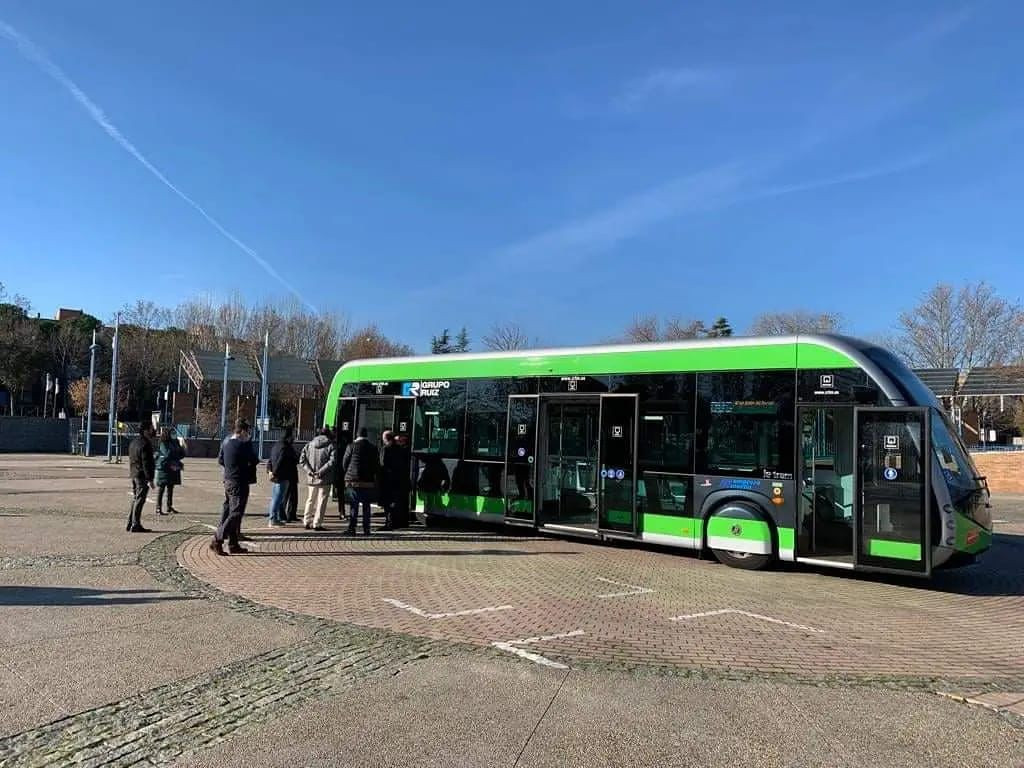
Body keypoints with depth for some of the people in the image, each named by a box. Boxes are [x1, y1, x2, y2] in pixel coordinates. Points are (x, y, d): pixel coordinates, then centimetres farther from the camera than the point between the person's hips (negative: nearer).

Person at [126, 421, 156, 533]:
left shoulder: (133, 442, 14)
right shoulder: (145, 444, -17)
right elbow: (146, 464, -20)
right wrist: (150, 479, -19)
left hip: (134, 475, 10)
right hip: (142, 476, -10)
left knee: (135, 500, 16)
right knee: (140, 501, -5)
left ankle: (130, 524, 19)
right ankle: (135, 525, -3)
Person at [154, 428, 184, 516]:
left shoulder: (174, 442, 11)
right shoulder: (161, 443, -7)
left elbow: (182, 454, 9)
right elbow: (167, 454, -19)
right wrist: (176, 453, -6)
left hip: (173, 469, 6)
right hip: (163, 469, -6)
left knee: (170, 488, 12)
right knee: (161, 489, -3)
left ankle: (170, 507, 20)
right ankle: (158, 509, -1)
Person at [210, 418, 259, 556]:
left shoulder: (225, 442, 8)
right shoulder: (244, 445, -17)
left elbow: (220, 461, 16)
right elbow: (254, 461, -11)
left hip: (228, 481, 9)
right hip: (239, 483, -9)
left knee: (233, 513, 15)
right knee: (236, 514, -4)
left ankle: (233, 545, 19)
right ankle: (217, 540, -9)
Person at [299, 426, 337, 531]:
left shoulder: (309, 444, 7)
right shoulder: (330, 445, -5)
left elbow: (302, 460, 0)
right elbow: (332, 461, -17)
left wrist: (309, 471, -6)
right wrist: (321, 471, -16)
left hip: (312, 478, 4)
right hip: (325, 479, -4)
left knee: (310, 500, 17)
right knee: (321, 501, 2)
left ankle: (307, 522, 20)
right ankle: (317, 524, 2)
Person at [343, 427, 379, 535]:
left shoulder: (351, 446, -2)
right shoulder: (372, 448, 1)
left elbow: (344, 462, 1)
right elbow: (376, 465, 4)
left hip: (353, 479, 0)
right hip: (368, 481, 0)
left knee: (354, 504, 5)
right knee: (366, 505, 8)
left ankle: (351, 528, -2)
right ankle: (366, 529, 6)